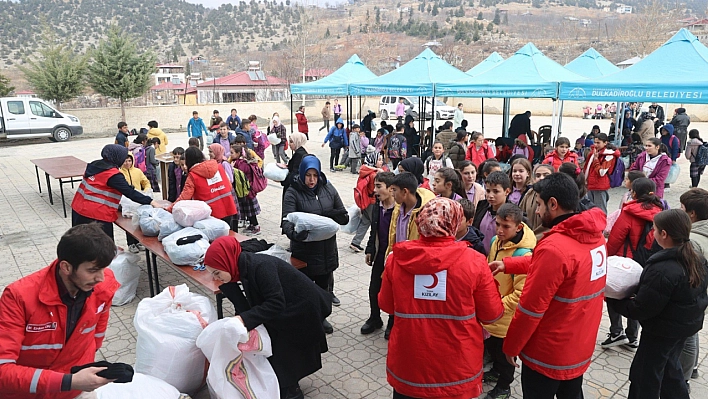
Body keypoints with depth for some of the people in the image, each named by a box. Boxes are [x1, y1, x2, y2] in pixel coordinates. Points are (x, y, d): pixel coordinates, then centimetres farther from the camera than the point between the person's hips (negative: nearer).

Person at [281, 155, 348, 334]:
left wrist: (341, 217, -18)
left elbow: (342, 214, 5)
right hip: (304, 250, -4)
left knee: (323, 285, 21)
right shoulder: (293, 192, -12)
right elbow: (287, 220, -23)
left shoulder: (328, 188, 1)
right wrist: (294, 234, -44)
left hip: (327, 248, 5)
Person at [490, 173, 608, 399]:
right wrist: (507, 264, 6)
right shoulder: (595, 236, -2)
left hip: (548, 354, -7)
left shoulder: (553, 247, -29)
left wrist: (510, 346, -11)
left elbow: (530, 307, -24)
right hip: (580, 348, 7)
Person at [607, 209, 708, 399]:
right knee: (670, 367, 28)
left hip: (662, 331, -9)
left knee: (645, 375, 7)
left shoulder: (662, 270, -31)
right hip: (688, 324, 9)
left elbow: (640, 310, -27)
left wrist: (612, 301, -12)